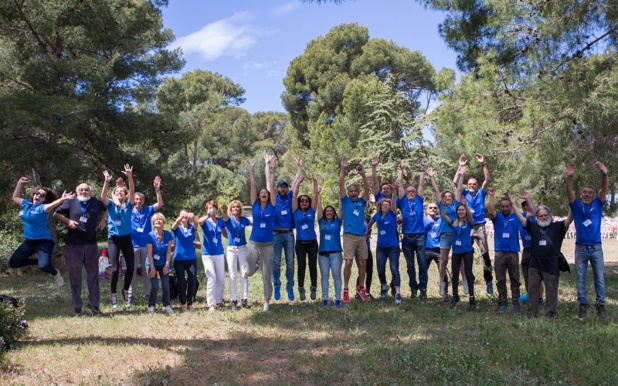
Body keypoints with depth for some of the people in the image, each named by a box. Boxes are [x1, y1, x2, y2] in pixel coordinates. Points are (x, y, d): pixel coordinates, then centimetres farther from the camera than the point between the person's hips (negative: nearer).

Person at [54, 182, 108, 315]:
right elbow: (56, 214, 9)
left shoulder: (96, 202, 7)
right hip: (73, 245, -1)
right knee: (74, 276, 3)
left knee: (93, 275, 6)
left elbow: (107, 209, 24)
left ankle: (94, 304, 15)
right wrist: (67, 221, -7)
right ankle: (77, 306, 11)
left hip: (91, 244, 1)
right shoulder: (70, 202, 3)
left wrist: (103, 220, 7)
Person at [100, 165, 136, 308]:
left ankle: (125, 290, 23)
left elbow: (132, 192, -12)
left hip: (126, 238, 1)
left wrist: (130, 177, -27)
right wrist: (106, 182, -31)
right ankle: (113, 295, 11)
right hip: (113, 239, -1)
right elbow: (103, 196, -16)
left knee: (131, 267, -1)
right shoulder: (110, 204, 4)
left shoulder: (128, 205, 5)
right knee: (115, 268, -6)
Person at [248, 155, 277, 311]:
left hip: (268, 244, -1)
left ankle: (267, 300, 13)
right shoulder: (255, 205, 2)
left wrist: (270, 168, -6)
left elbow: (270, 185, -4)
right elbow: (252, 185, -2)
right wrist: (251, 169, -6)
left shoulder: (271, 205, 0)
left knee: (267, 273, 2)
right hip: (254, 243, 1)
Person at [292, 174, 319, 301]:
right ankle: (301, 290, 9)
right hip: (300, 243, 0)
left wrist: (315, 181, -6)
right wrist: (298, 182, -4)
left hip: (312, 242, 1)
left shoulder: (311, 211, 3)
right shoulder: (296, 211, 2)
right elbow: (294, 195, -3)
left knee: (313, 266, 4)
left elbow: (315, 195, -2)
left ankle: (313, 289, 12)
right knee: (301, 266, 4)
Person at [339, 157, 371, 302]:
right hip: (349, 236, -3)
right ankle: (346, 290, -1)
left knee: (363, 263, 7)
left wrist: (363, 175, -15)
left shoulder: (361, 202, 12)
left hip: (361, 236, 3)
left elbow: (367, 188, -1)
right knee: (348, 263, -9)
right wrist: (343, 169, -12)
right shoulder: (345, 201, 7)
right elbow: (341, 185, -3)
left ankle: (361, 288, 23)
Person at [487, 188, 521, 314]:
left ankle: (516, 304, 9)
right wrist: (492, 196, -18)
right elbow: (490, 211, -16)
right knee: (500, 280, 5)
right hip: (500, 253, 0)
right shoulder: (497, 217, 5)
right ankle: (502, 303, 14)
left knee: (515, 280, 4)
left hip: (513, 253, 0)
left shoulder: (516, 217, 7)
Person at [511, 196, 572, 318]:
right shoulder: (533, 227, 11)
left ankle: (551, 314, 11)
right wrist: (513, 204, 8)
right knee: (532, 289, 7)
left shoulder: (557, 227, 4)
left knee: (551, 292, 3)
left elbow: (569, 219, -7)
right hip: (535, 266, 3)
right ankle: (532, 313, 15)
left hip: (551, 266, -3)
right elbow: (521, 218, 10)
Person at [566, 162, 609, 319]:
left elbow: (604, 189, -10)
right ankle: (583, 304, 11)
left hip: (596, 248, 0)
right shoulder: (577, 206, 5)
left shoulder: (597, 205, 6)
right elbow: (570, 192, -12)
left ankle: (600, 304, 11)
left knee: (599, 278, 3)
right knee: (580, 278, 3)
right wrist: (569, 177, -31)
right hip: (581, 248, 0)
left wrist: (605, 174, -29)